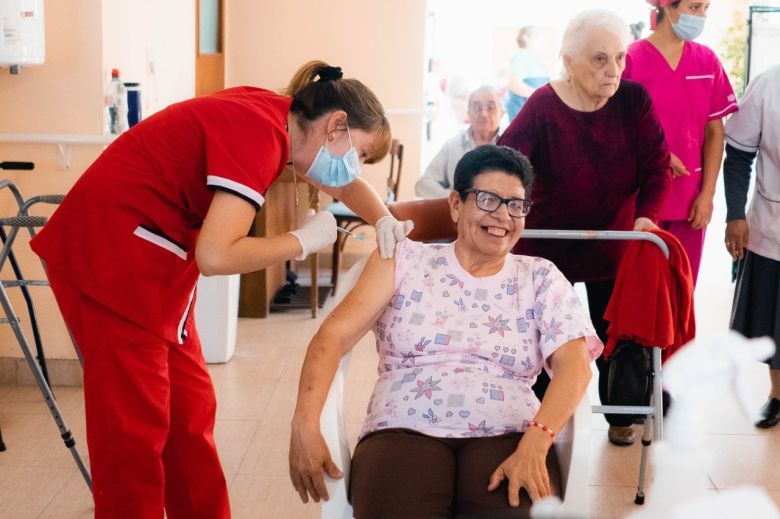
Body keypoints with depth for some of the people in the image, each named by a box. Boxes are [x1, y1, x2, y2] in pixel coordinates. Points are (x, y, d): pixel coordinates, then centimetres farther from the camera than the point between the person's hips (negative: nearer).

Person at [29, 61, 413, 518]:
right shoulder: (258, 133, -23)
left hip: (157, 264, 10)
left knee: (190, 414, 12)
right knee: (134, 429, -4)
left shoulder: (279, 118, 5)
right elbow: (216, 256, -32)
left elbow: (345, 183, 20)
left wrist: (385, 221, 0)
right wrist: (304, 240, -17)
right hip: (107, 257, -10)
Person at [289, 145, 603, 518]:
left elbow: (574, 364, -1)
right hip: (404, 431, 0)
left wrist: (534, 444, -20)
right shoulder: (405, 260, 12)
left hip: (506, 437, 0)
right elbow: (333, 336, 2)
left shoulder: (540, 279, 14)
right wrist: (305, 423, -15)